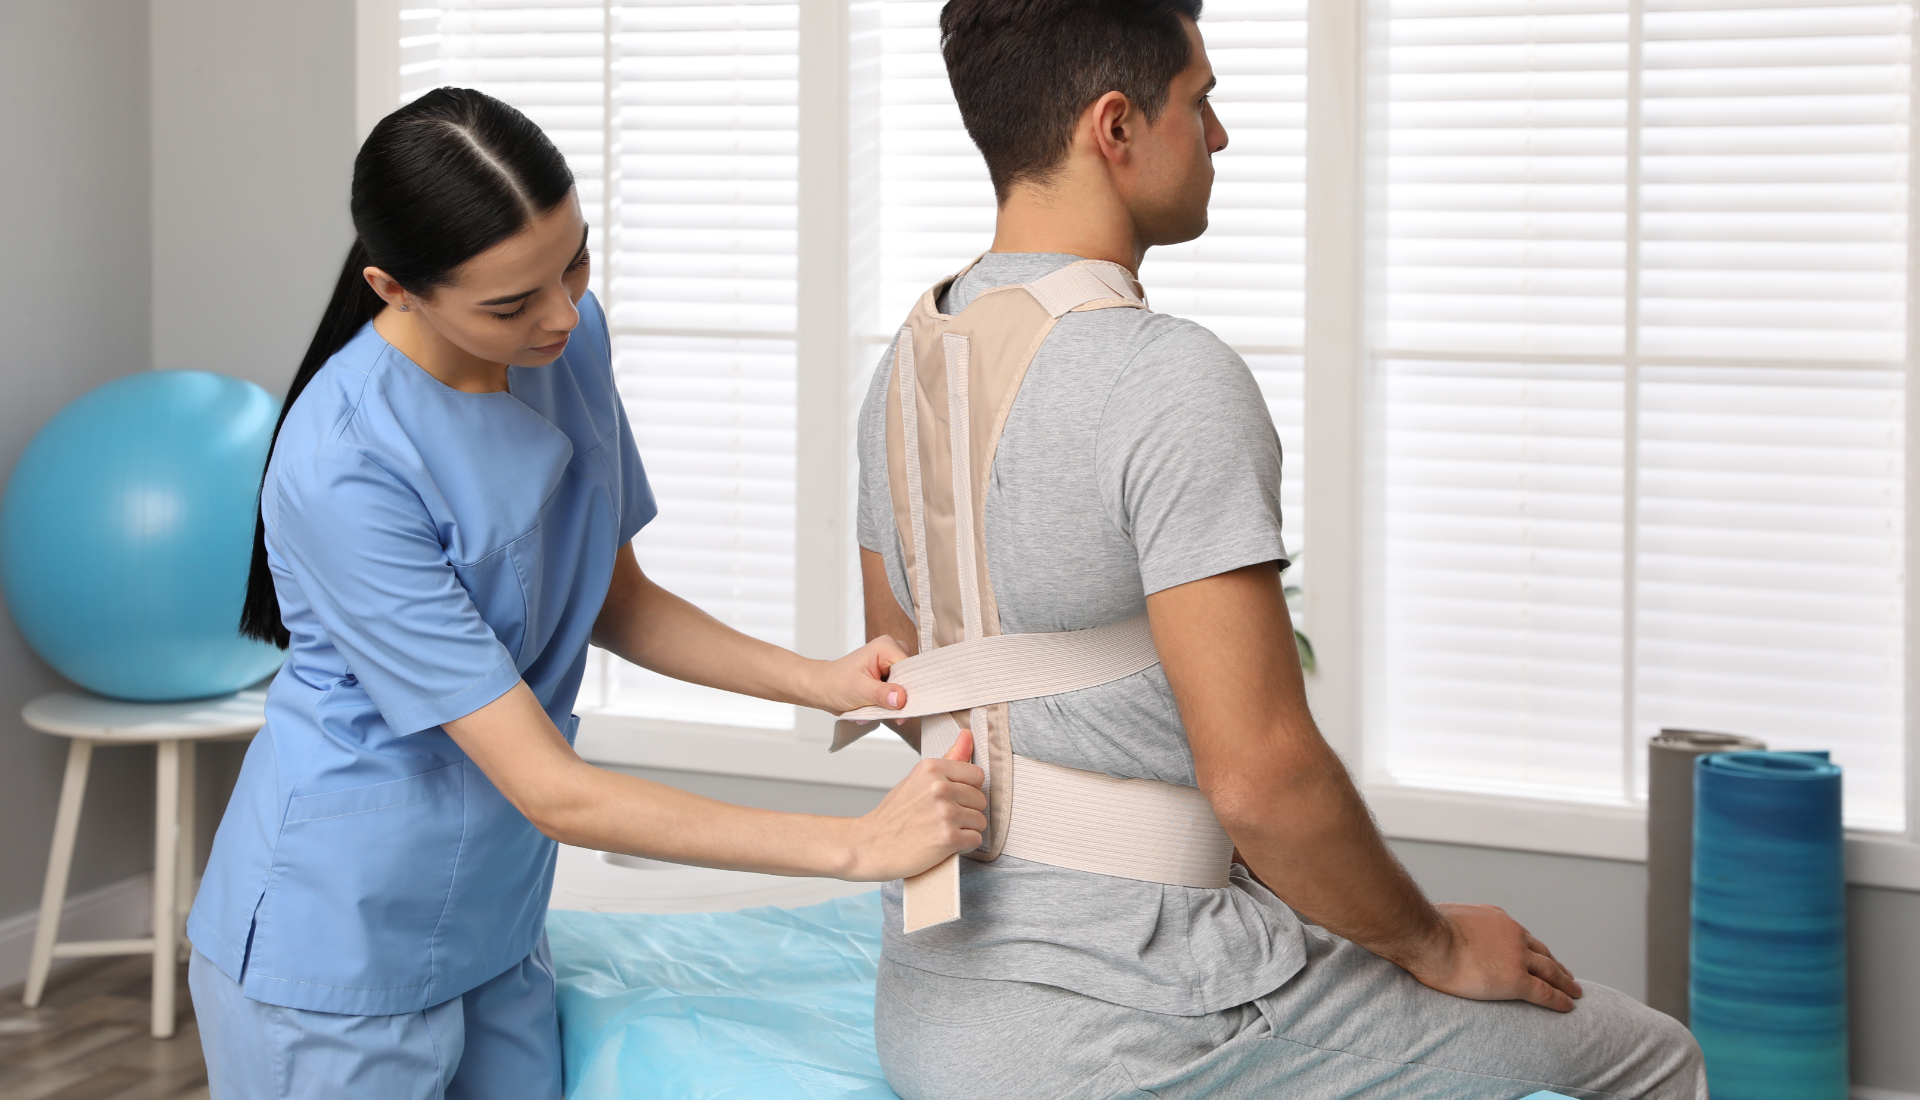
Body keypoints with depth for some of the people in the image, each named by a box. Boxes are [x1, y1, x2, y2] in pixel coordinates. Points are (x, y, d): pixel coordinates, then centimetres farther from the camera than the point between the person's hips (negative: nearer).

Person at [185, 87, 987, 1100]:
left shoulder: (567, 337, -6)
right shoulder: (338, 471, -28)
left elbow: (615, 600, 9)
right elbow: (550, 789, -27)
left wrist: (817, 681, -8)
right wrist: (857, 847, -28)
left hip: (493, 934, 6)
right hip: (337, 964, -6)